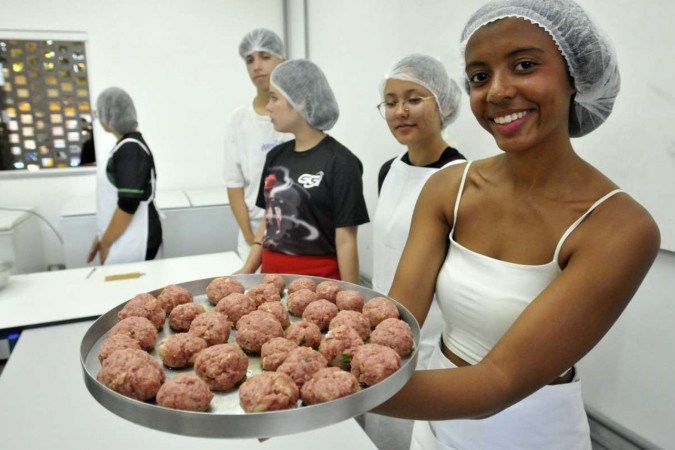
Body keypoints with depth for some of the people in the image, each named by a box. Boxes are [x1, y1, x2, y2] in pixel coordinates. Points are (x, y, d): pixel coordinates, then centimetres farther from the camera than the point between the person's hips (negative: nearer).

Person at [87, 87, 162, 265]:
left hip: (134, 242, -9)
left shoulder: (130, 150, -17)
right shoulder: (126, 146, 13)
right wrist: (102, 237, 18)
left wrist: (105, 244, -12)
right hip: (125, 238, 9)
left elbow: (128, 205, -21)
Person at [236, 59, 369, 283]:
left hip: (319, 279, -5)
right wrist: (247, 271, 6)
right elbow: (268, 222, 12)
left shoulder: (340, 163, -13)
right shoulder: (276, 156, 5)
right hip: (273, 273, 6)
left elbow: (345, 241, -14)